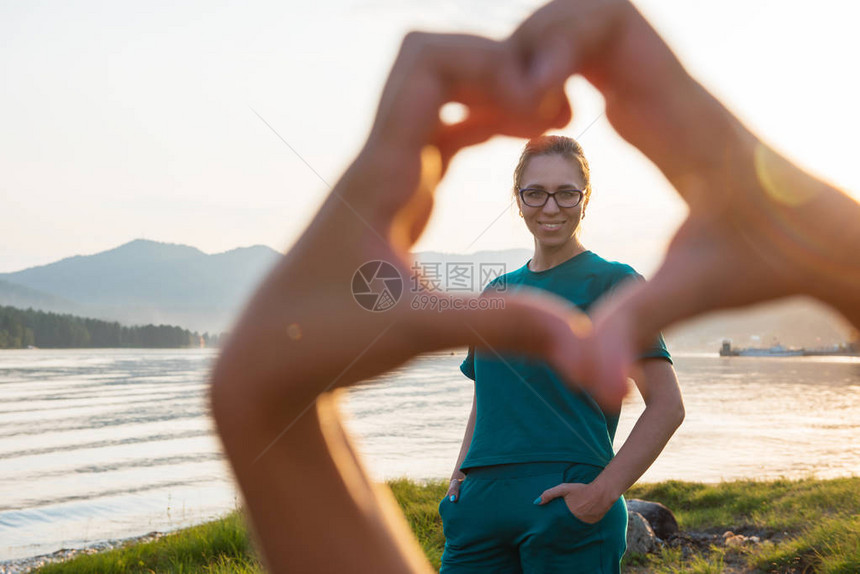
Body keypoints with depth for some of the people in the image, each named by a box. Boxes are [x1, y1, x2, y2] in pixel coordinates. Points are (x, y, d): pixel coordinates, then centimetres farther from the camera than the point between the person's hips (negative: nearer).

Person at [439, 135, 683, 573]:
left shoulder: (612, 282, -2)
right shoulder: (497, 291, 14)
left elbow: (666, 406, -7)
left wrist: (603, 492, -15)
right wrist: (461, 474, 7)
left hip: (566, 504, -4)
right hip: (481, 501, 5)